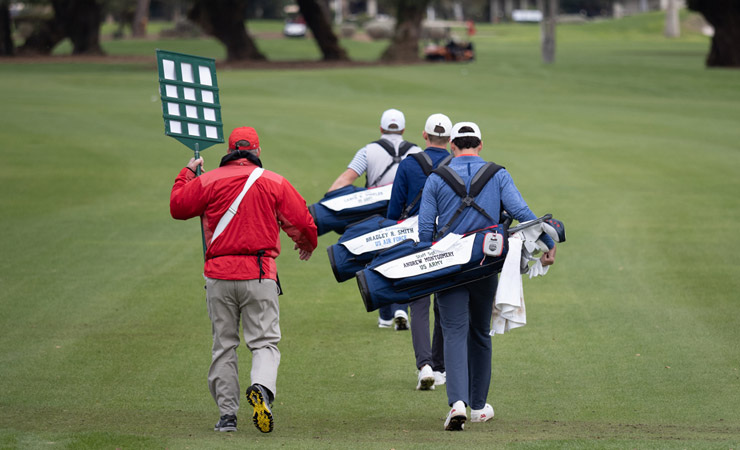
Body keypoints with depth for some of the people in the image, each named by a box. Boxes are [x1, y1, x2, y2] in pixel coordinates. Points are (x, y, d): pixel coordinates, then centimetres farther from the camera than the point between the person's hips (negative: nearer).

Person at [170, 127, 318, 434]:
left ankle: (227, 414, 9)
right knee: (264, 342, 0)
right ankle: (262, 388, -31)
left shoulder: (208, 181, 1)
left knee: (223, 346, 11)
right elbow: (302, 222, 6)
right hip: (260, 275, -1)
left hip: (219, 274, 1)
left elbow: (178, 207, 13)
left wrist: (187, 174, 29)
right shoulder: (275, 183, 2)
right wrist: (307, 245, 28)